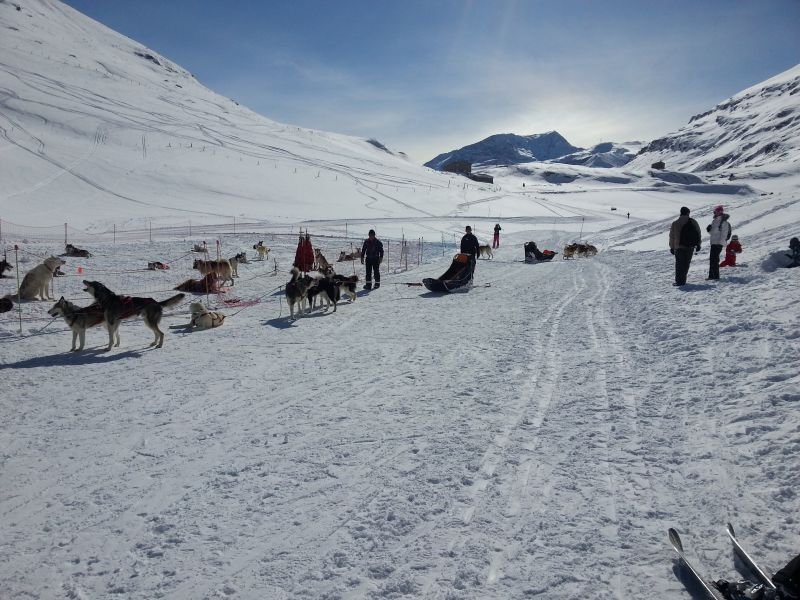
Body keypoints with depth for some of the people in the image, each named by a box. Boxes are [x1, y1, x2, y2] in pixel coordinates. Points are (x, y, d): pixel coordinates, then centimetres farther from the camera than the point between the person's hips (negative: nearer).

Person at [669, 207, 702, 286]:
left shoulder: (675, 223, -2)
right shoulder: (693, 222, 2)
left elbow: (672, 236, 2)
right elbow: (698, 234, 7)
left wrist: (672, 247, 9)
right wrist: (698, 244, 16)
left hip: (679, 247, -2)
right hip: (690, 247, 2)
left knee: (679, 264, 3)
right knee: (686, 264, 12)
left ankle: (679, 281, -4)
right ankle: (683, 280, 14)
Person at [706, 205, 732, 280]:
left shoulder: (724, 222, -10)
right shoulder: (715, 221, 15)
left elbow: (724, 234, -14)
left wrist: (720, 242, -19)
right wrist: (709, 229, 4)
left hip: (718, 243, -9)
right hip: (713, 242, 9)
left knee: (714, 259, -10)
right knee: (712, 259, 12)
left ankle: (716, 276, -8)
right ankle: (711, 275, 18)